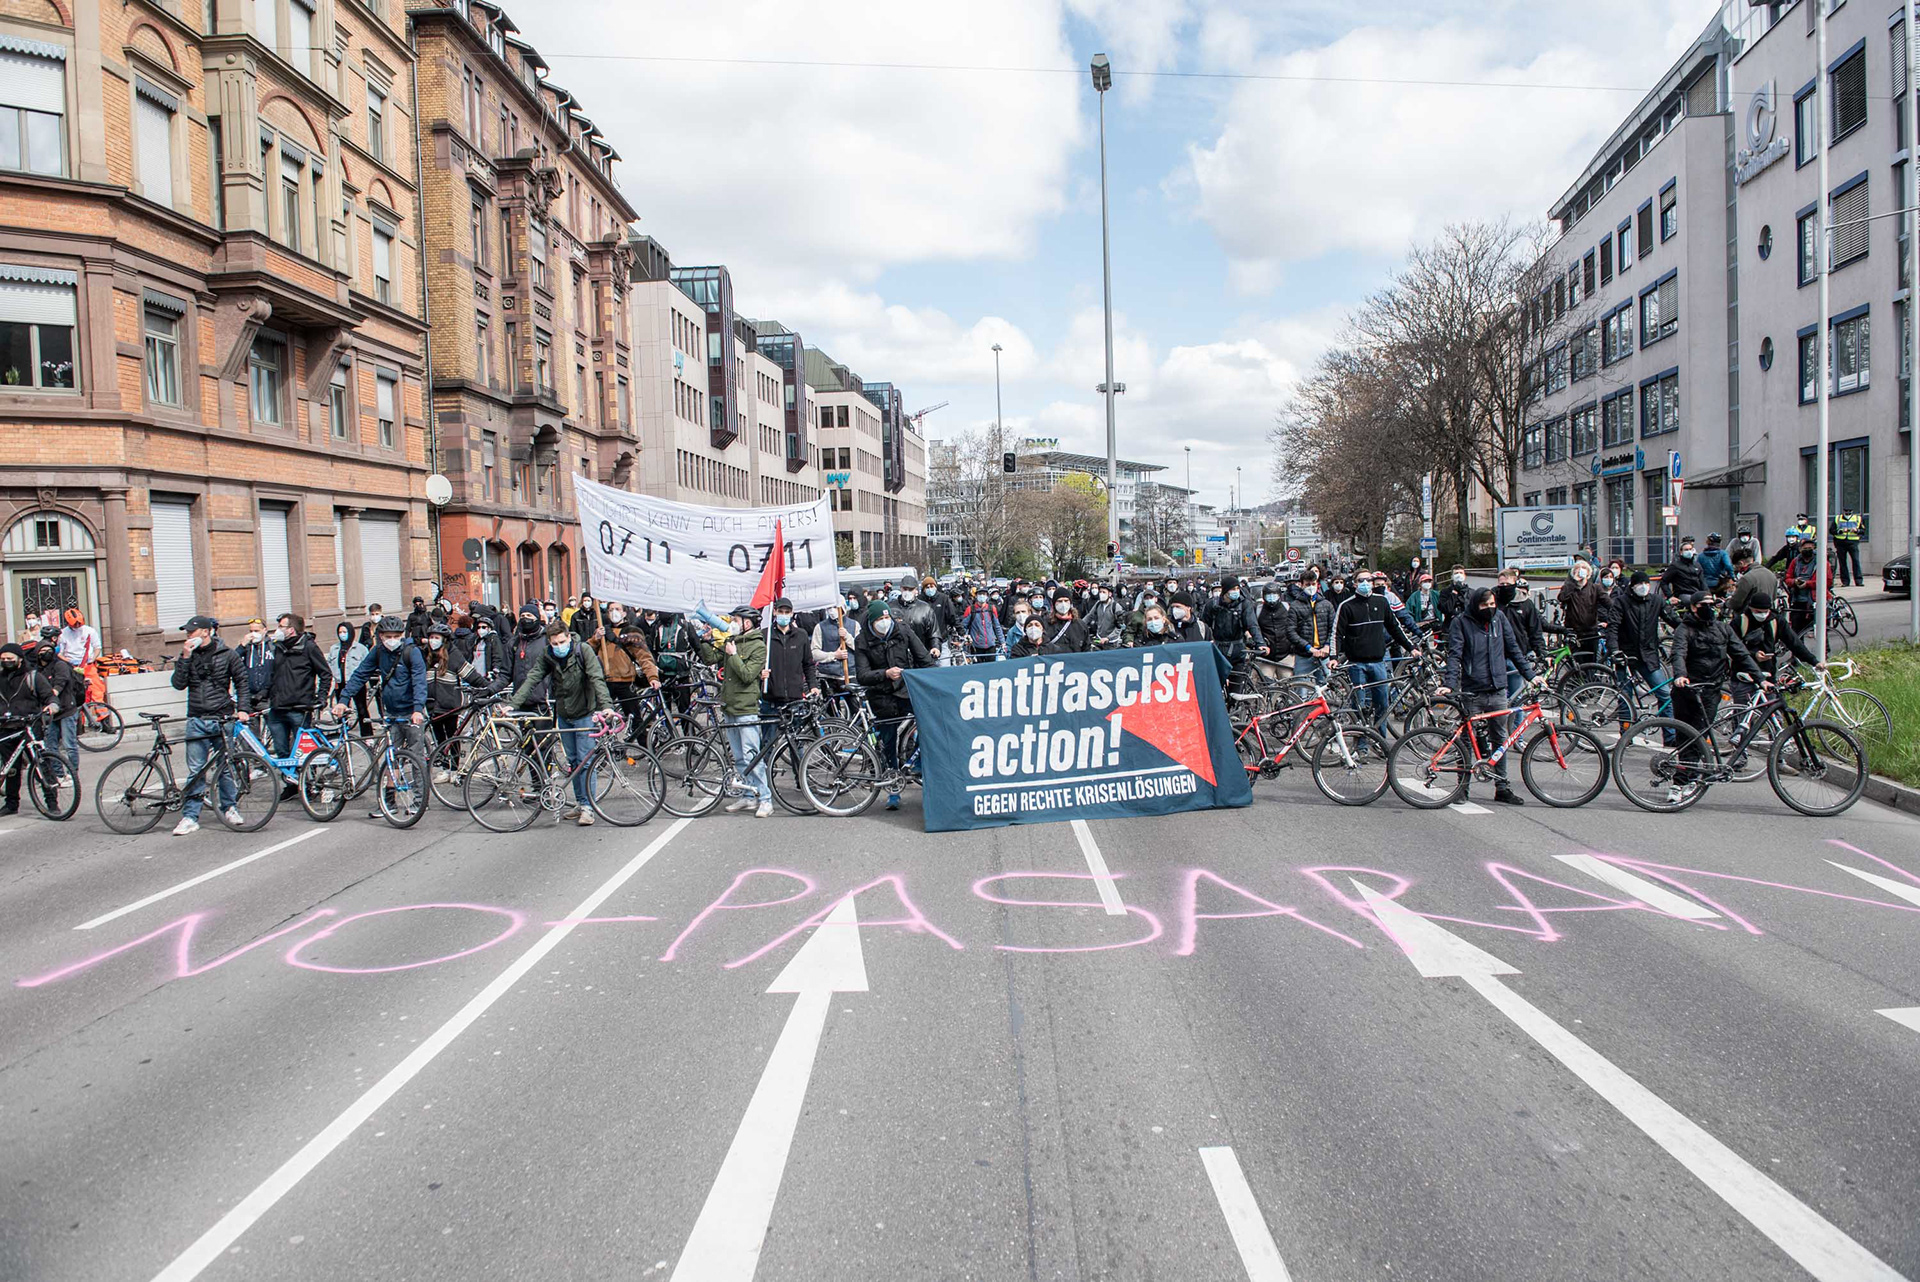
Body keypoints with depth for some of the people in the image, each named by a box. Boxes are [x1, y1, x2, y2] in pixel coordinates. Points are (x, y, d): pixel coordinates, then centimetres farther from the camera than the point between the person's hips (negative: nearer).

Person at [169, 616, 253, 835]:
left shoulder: (226, 655, 1)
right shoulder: (188, 656, 7)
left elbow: (242, 682, 7)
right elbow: (178, 684, -3)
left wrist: (242, 708, -2)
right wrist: (185, 658, -11)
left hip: (222, 718, -1)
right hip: (197, 720, 1)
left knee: (226, 766, 7)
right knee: (195, 770, -1)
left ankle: (228, 807, 23)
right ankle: (190, 817, 1)